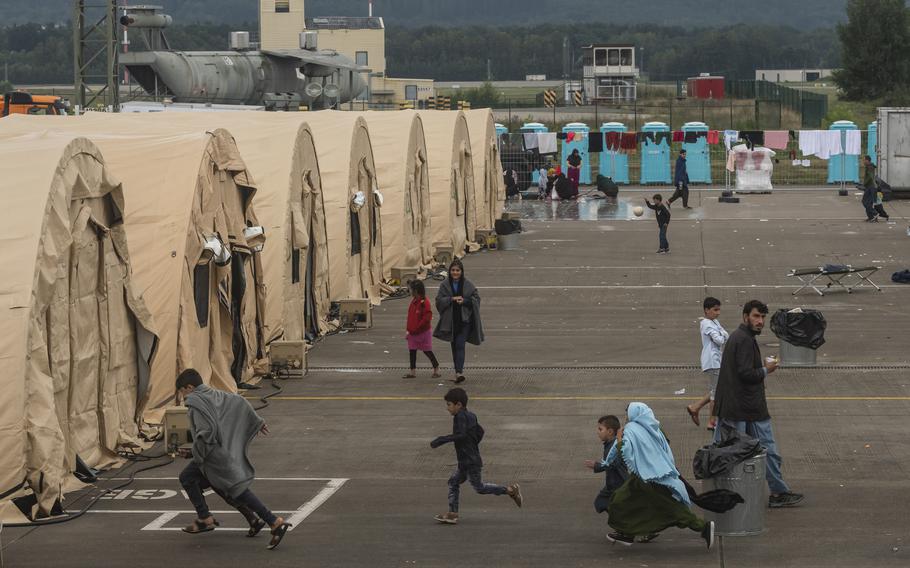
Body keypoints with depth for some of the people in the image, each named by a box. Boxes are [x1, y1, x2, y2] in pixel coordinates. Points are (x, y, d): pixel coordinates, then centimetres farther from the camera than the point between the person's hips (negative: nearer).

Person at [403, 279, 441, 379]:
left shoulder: (424, 302, -18)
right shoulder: (414, 301, 8)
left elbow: (427, 318, -22)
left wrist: (416, 329, -20)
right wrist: (408, 330, 9)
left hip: (423, 332, -8)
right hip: (413, 332, 8)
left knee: (427, 351, 3)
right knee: (412, 351, 7)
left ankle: (436, 369, 17)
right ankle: (412, 372, 11)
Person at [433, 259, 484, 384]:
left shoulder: (468, 285, -1)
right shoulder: (445, 285, 1)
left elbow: (476, 298, 1)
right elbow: (439, 300, -4)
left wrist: (464, 301, -15)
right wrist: (452, 299, -18)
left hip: (464, 320, -3)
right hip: (451, 321, 3)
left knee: (460, 345, -13)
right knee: (454, 346, 10)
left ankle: (459, 372, -21)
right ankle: (458, 371, 21)